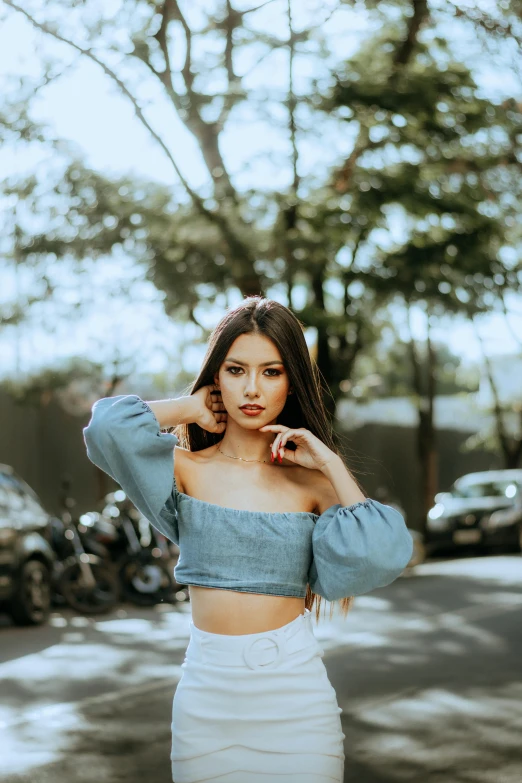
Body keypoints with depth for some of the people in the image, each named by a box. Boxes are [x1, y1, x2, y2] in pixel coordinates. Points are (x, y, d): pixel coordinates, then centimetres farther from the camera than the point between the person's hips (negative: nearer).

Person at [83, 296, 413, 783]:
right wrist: (190, 409, -3)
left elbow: (383, 556, -14)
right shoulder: (187, 469, 0)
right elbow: (108, 425, -19)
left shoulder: (311, 481, 2)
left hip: (296, 693, 0)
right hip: (207, 692, 0)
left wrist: (330, 464, -7)